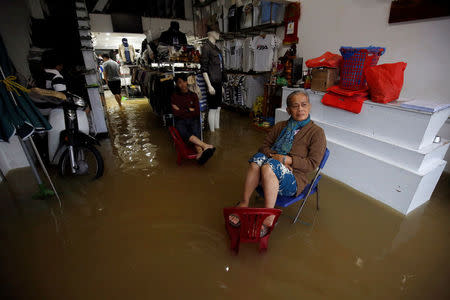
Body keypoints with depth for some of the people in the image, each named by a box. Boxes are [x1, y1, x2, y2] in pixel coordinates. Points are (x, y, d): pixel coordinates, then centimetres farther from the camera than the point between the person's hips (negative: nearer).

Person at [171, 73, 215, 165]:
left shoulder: (193, 95, 11)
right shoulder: (174, 96, 10)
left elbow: (197, 112, -1)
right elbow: (175, 113, -2)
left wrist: (181, 111, -1)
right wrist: (189, 110, -2)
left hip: (193, 120, 1)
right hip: (180, 121, -1)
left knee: (195, 131, -33)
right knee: (184, 133, -35)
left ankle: (200, 153, -54)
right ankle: (206, 146, -49)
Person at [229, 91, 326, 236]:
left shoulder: (317, 132, 1)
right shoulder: (280, 126, 15)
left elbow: (313, 163, -5)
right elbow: (265, 145, 11)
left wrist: (288, 160, -17)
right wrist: (273, 155, -10)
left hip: (294, 180, -3)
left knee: (268, 166, -34)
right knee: (259, 158, -29)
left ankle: (268, 216, -24)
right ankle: (244, 203, -22)